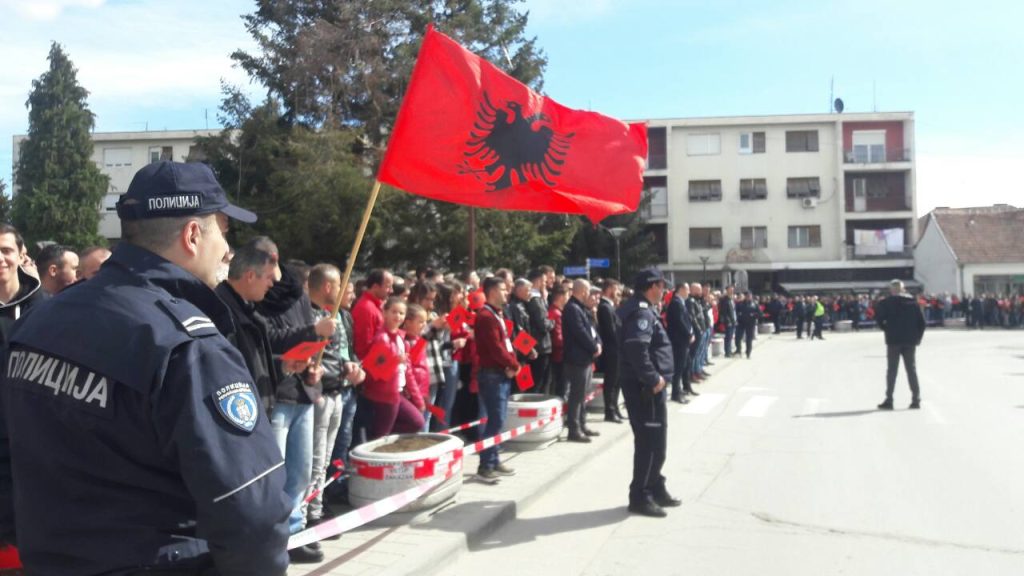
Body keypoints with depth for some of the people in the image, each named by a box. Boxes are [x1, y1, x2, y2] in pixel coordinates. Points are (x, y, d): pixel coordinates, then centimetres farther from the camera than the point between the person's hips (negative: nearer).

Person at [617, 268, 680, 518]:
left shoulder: (643, 310, 16)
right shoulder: (641, 312, -18)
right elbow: (637, 349, -31)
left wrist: (656, 378, 13)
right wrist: (653, 379, -24)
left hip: (650, 385, 11)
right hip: (644, 387, -11)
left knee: (657, 440, 18)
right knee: (648, 441, -4)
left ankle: (655, 489, 29)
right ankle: (640, 497, 4)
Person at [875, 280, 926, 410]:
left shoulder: (887, 303, -5)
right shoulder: (913, 302, 7)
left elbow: (878, 317, -14)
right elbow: (922, 322, 5)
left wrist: (886, 328, 2)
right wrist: (918, 337, 10)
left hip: (894, 340, -3)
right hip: (911, 341, 3)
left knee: (892, 370, 2)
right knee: (911, 370, 9)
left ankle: (889, 400, 1)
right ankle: (916, 399, 6)